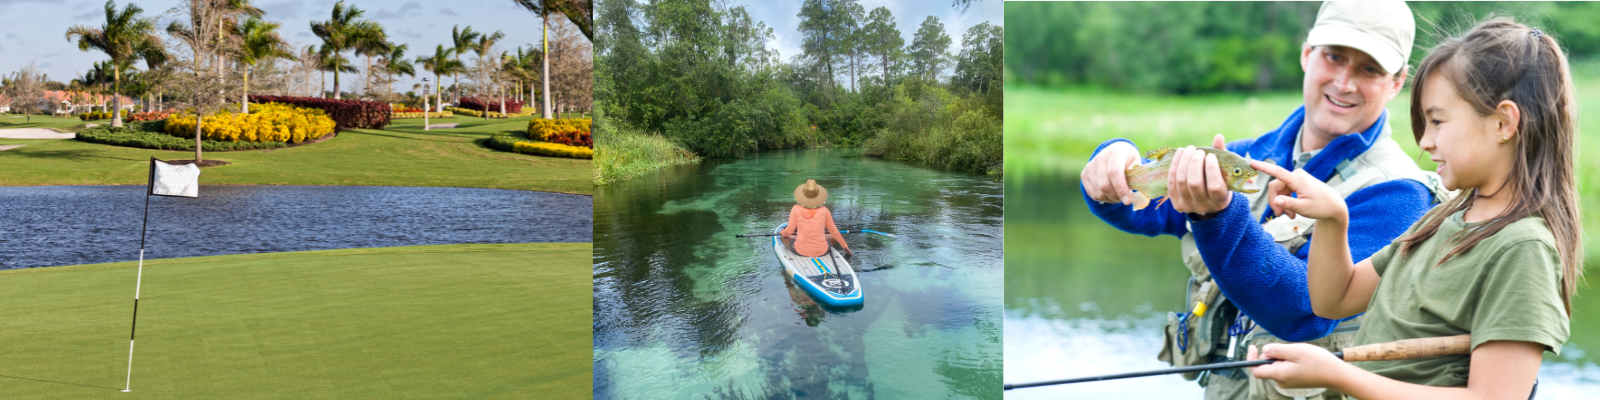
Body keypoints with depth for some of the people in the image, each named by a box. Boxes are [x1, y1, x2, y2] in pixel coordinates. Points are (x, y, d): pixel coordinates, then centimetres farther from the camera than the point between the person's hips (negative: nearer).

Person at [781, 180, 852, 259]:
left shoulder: (796, 209, -8)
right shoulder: (824, 210, -5)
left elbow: (789, 231, -4)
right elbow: (833, 231, 5)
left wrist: (782, 233, 20)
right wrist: (845, 246, 19)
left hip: (800, 251, -2)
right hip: (821, 252, 2)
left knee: (783, 236, 23)